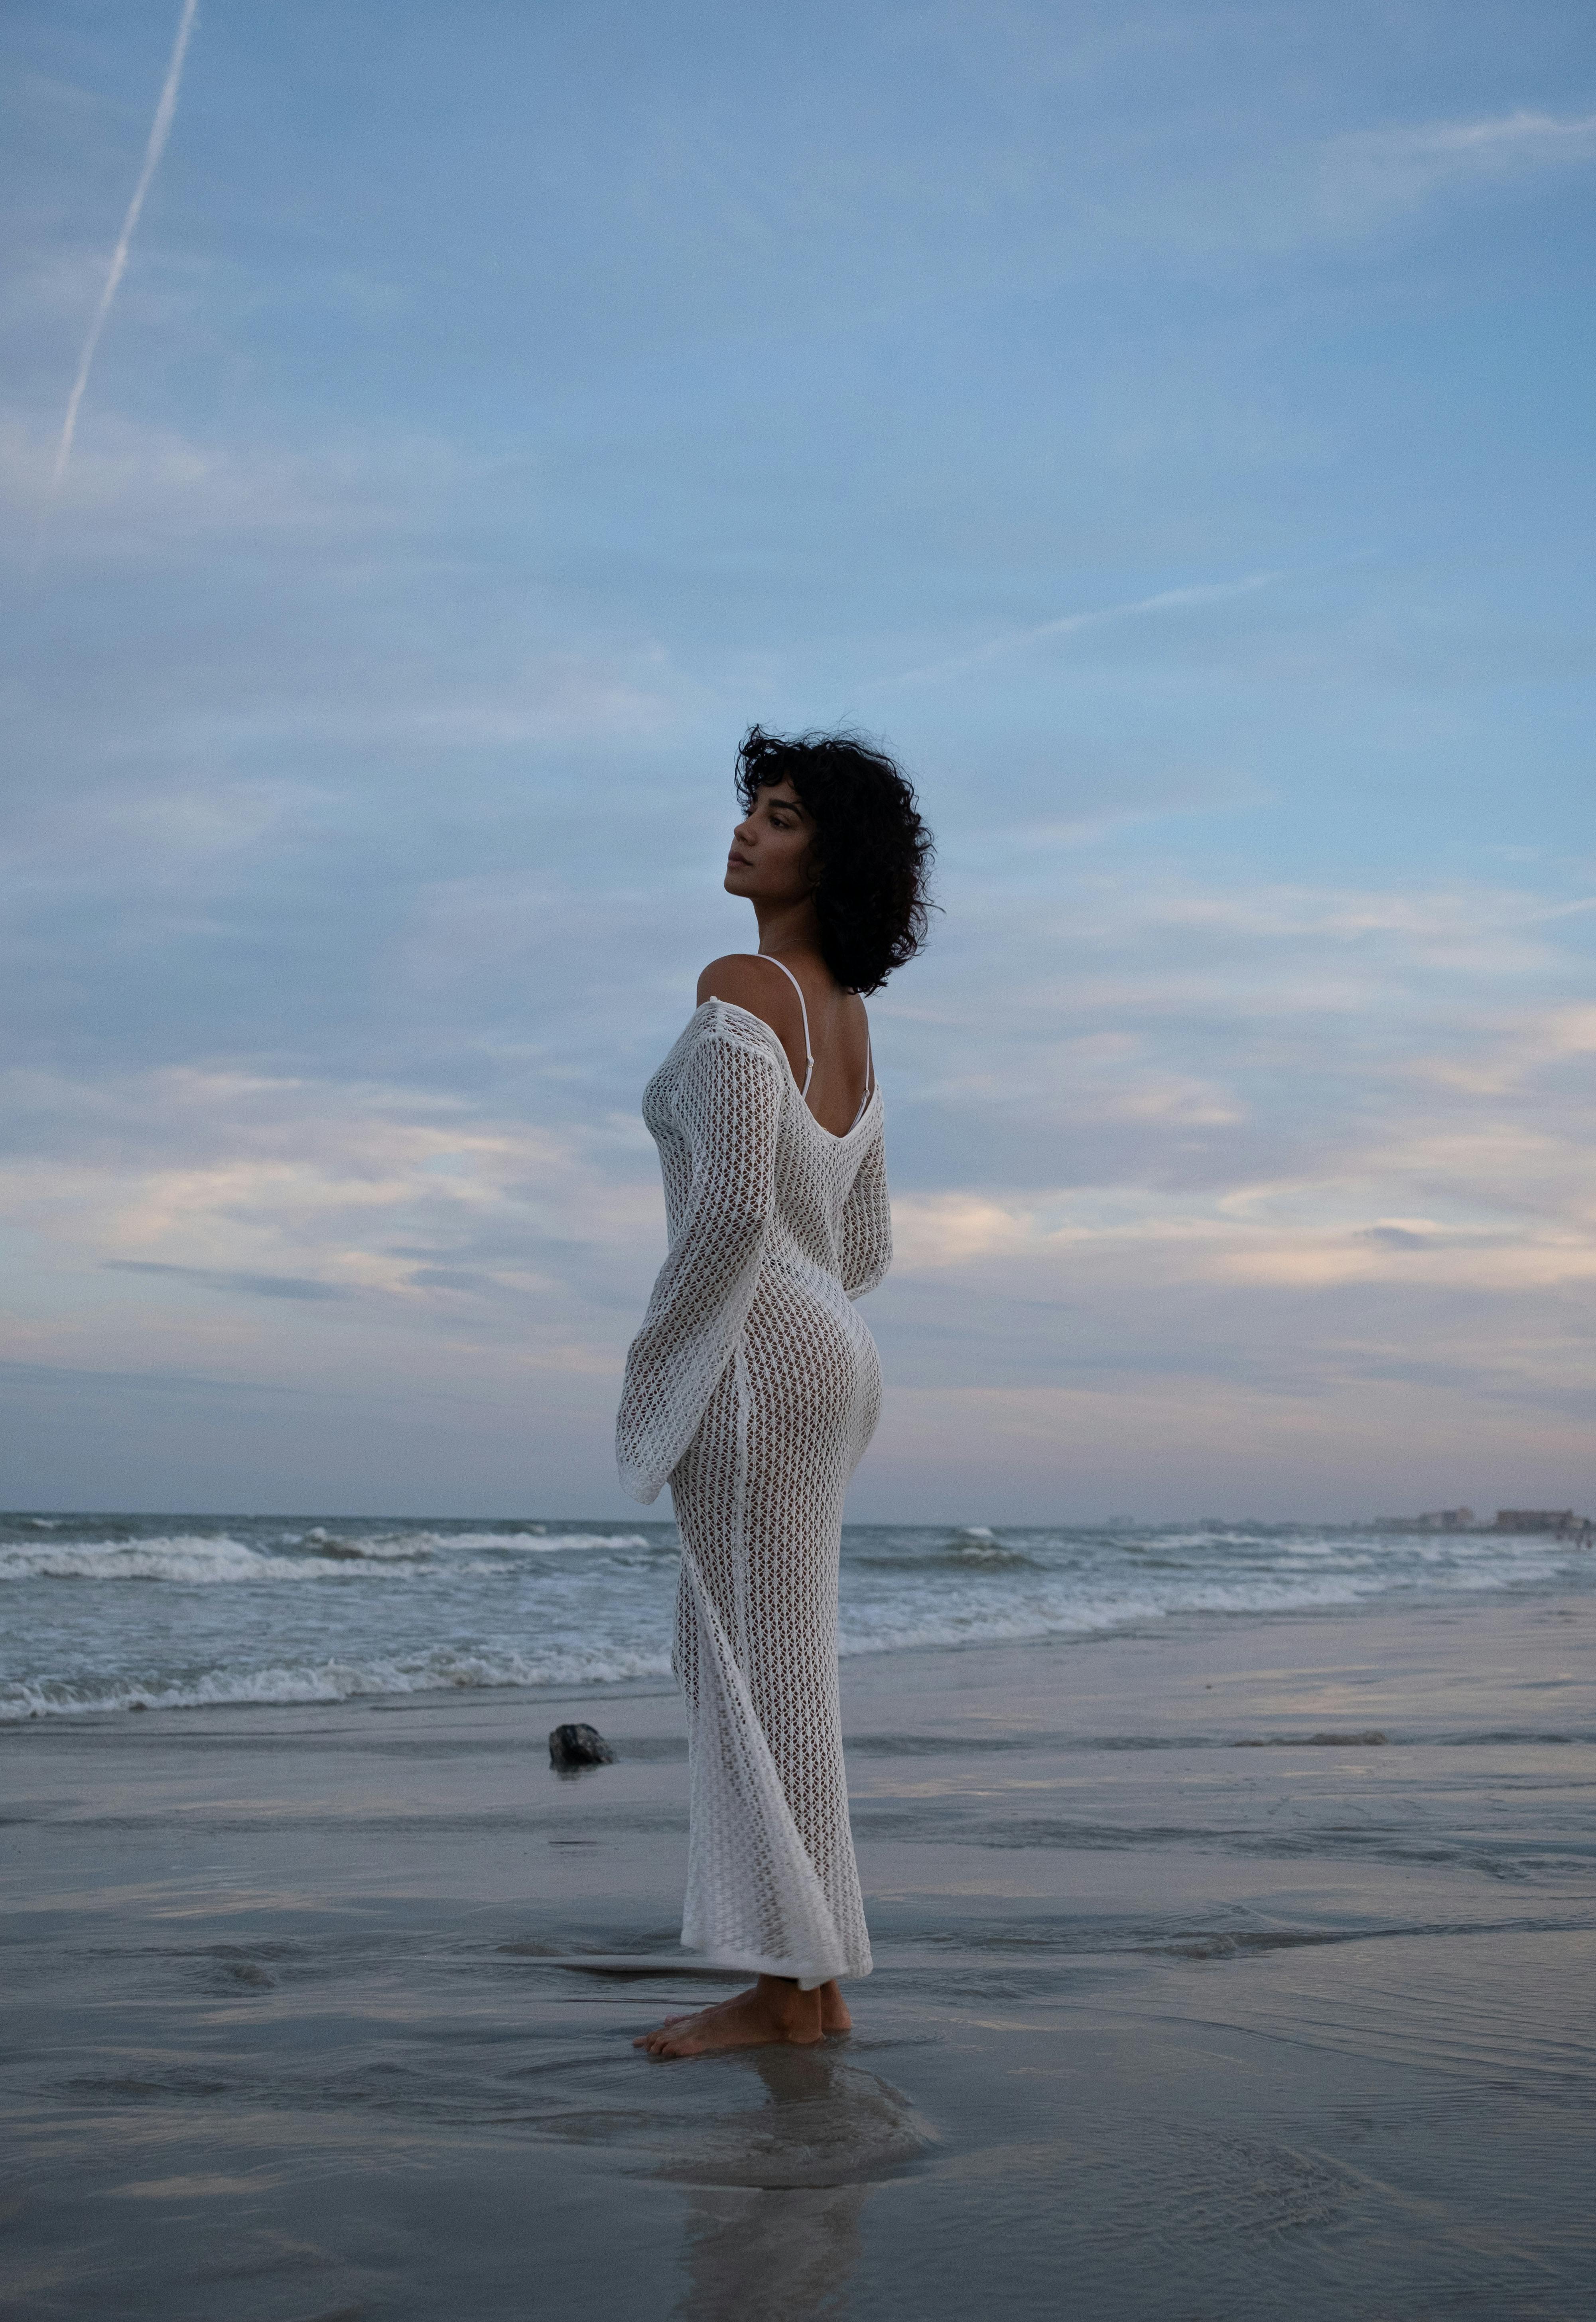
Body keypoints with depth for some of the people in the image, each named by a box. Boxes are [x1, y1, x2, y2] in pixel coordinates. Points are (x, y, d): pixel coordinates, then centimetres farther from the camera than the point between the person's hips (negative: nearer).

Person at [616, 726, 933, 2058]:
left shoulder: (742, 988, -11)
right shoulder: (845, 1018, 17)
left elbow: (735, 1202, -22)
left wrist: (656, 1358, -11)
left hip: (755, 1354, -10)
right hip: (826, 1350, 10)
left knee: (767, 1670, -5)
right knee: (737, 1659, 14)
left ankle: (790, 1987, 2)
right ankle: (810, 1976, 18)